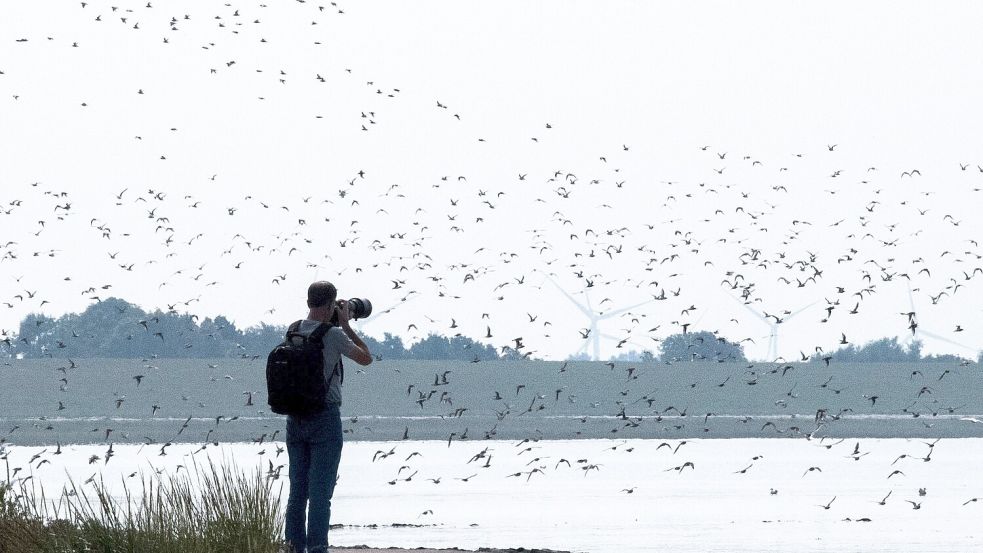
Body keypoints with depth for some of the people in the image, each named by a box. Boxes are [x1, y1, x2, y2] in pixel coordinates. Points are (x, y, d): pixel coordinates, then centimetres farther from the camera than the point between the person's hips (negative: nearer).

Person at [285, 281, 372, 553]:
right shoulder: (334, 335, -12)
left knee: (297, 489, 10)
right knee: (320, 491, -4)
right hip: (325, 418, -6)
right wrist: (345, 324, 4)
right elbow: (366, 358, 1)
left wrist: (337, 325, 22)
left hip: (295, 419, 6)